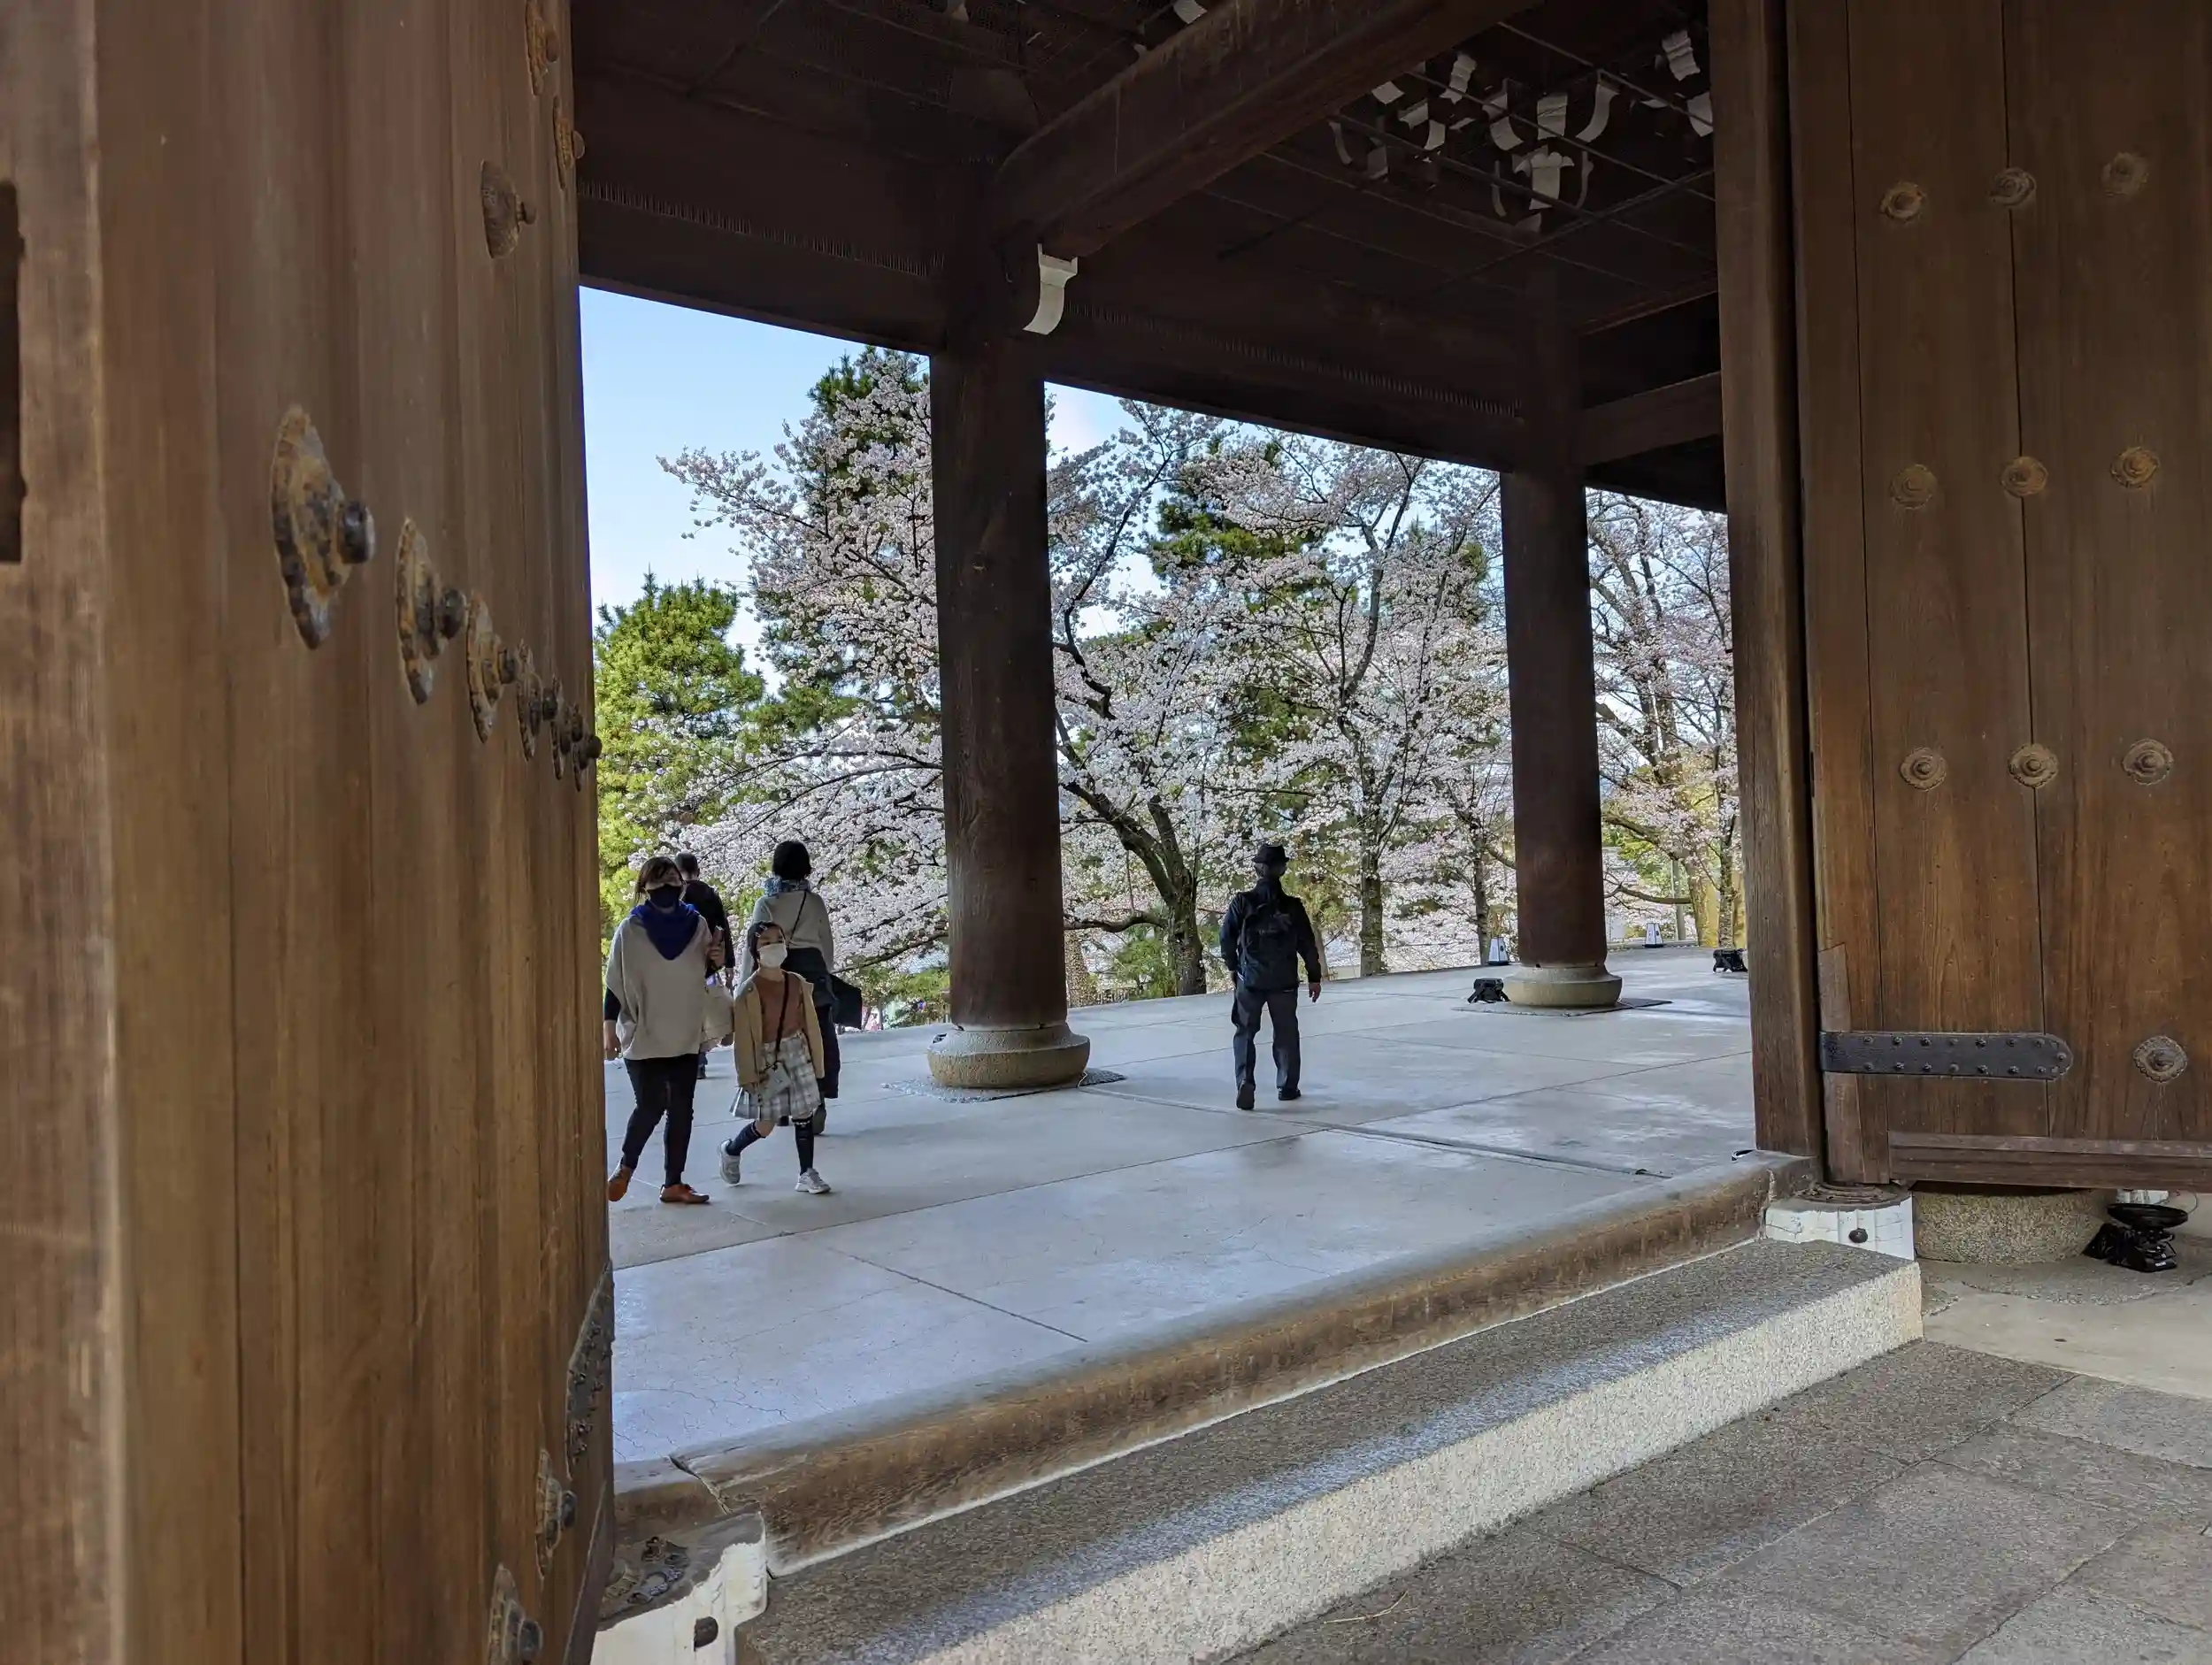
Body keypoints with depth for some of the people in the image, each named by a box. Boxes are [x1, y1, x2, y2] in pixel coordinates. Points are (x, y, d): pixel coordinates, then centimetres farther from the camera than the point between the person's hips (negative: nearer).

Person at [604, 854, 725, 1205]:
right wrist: (610, 1026, -7)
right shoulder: (630, 929, -5)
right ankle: (625, 1168, 21)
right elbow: (615, 981, -3)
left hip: (685, 1036, 3)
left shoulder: (696, 924, 2)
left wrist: (715, 961, -7)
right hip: (642, 1037, -3)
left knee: (681, 1110, 5)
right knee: (651, 1106, -4)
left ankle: (674, 1183, 15)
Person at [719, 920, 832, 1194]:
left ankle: (807, 1174, 11)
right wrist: (747, 1076, -12)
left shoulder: (798, 983, 0)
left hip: (797, 1054, 4)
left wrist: (815, 1063, 8)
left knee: (804, 1113, 2)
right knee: (765, 1124, 2)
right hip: (766, 1058, -4)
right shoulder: (748, 991, -13)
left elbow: (811, 1025, 6)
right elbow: (743, 1037, -11)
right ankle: (731, 1151, 31)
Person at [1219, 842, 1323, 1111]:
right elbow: (1307, 944, -1)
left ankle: (1245, 1082, -11)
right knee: (1286, 1034, 15)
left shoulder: (1242, 902, -6)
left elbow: (1227, 937, -4)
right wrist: (1314, 976, 9)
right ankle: (1287, 1087, 21)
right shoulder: (1292, 906, -4)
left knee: (1245, 1033, 7)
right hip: (1284, 981, 1)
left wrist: (1233, 966, 12)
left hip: (1250, 978, 0)